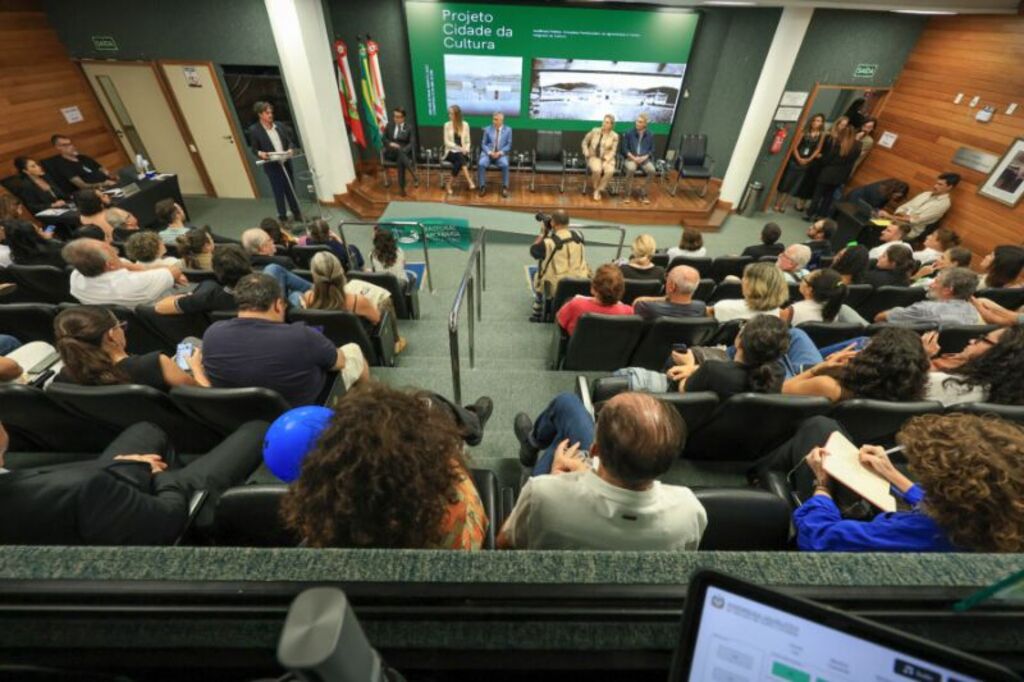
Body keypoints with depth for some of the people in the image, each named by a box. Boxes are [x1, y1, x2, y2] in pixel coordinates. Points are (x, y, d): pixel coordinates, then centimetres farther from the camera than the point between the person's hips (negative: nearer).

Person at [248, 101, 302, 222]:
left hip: (286, 162, 4)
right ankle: (283, 217, 10)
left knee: (291, 189, 12)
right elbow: (254, 149, -1)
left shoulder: (280, 125, 8)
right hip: (271, 165, -4)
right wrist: (260, 153, -23)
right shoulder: (254, 129, -4)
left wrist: (291, 149, -12)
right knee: (278, 192, 0)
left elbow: (290, 140, 10)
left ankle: (296, 213, 25)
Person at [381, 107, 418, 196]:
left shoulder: (409, 128, 10)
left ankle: (401, 187, -39)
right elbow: (383, 139, 12)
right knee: (399, 150, -37)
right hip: (390, 152, 1)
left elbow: (412, 143, -2)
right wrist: (390, 143, -12)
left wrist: (403, 150, -21)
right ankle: (414, 174, -47)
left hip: (404, 152, 0)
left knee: (400, 160, -38)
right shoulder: (389, 126, 16)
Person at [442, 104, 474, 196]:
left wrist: (466, 149, -14)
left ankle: (448, 184, -29)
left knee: (458, 163, -34)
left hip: (462, 153, 1)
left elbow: (467, 142, 8)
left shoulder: (465, 125, 5)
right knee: (460, 157, -34)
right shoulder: (447, 125, 4)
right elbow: (447, 142, -2)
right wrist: (458, 147, -16)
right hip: (451, 152, -1)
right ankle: (469, 182, -44)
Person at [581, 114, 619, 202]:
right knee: (597, 170, -35)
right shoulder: (595, 131, 2)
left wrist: (605, 159, -18)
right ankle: (595, 188, -6)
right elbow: (584, 142, 10)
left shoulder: (615, 136, 0)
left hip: (607, 158, 1)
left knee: (610, 171, -33)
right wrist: (587, 154, -4)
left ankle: (598, 190, -14)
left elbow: (613, 151, -2)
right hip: (594, 156, -1)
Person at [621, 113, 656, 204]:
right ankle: (628, 194, -21)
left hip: (644, 159, 2)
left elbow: (652, 150, 9)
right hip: (630, 158, -2)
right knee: (631, 169, -37)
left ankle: (643, 194, -13)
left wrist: (644, 157, -11)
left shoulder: (650, 135, 6)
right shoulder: (629, 133, 0)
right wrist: (633, 157, -13)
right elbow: (624, 148, 0)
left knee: (652, 170, -28)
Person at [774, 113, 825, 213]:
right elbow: (794, 146, -8)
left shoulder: (821, 136, 1)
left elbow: (818, 150, 3)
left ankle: (783, 206, 12)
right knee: (784, 183, 1)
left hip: (806, 163, 3)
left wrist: (809, 159, -9)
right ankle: (777, 204, 10)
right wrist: (799, 159, -15)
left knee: (794, 186, 5)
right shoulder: (803, 132, -6)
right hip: (794, 161, -3)